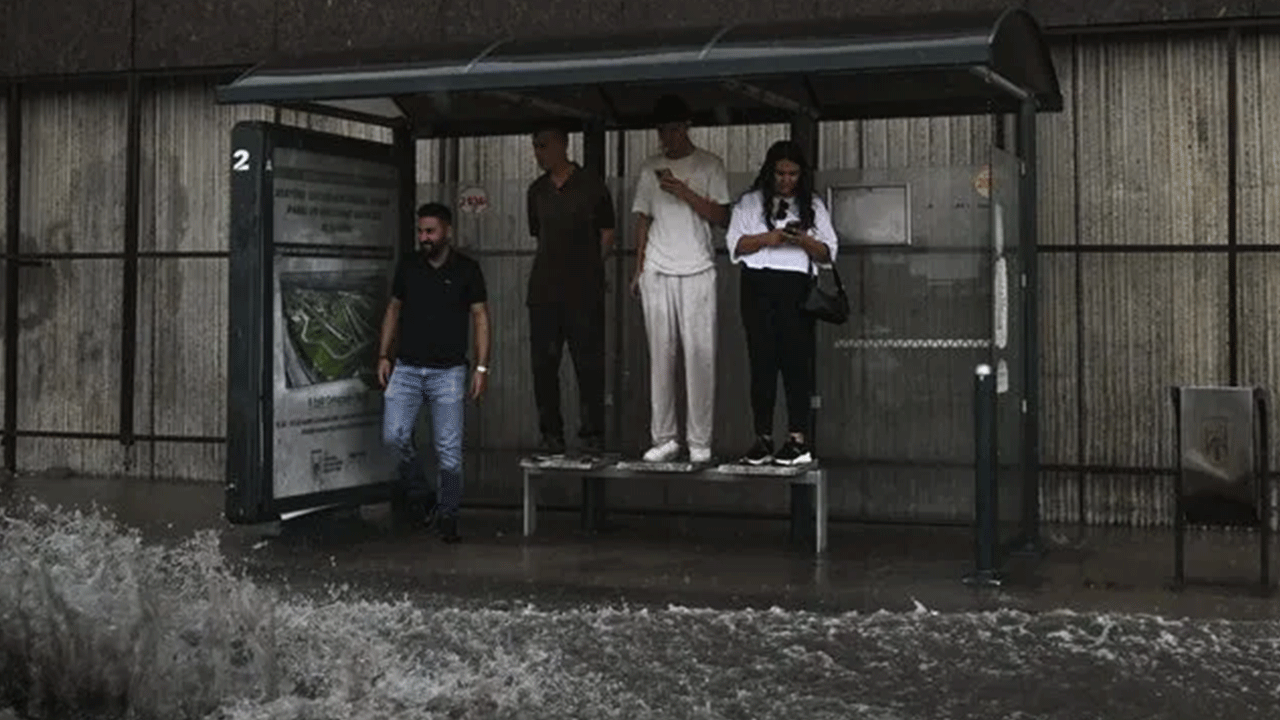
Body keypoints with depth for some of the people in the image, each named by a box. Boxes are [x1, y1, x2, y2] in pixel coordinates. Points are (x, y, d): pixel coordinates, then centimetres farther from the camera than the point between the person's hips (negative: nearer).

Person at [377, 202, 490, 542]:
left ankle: (447, 516, 11)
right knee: (394, 435, -9)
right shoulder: (407, 265, 7)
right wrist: (384, 355, 8)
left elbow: (480, 317, 1)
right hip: (406, 368, 2)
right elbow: (393, 310, 15)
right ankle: (421, 496, 13)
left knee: (449, 448, -2)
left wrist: (482, 366, -6)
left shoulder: (466, 269, 0)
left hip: (448, 372, -2)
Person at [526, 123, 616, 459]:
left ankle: (591, 436, 3)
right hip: (544, 289, 4)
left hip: (584, 291, -4)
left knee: (588, 364, -3)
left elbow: (607, 233, 4)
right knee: (543, 363, 3)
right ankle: (551, 436, 11)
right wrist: (556, 266, 11)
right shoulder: (537, 190, 13)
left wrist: (587, 268, 4)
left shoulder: (591, 184, 0)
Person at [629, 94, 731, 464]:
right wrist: (638, 270, 9)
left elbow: (721, 217, -2)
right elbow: (643, 221, 16)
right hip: (657, 271, 3)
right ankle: (663, 438, 5)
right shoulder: (650, 169, 14)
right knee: (660, 355, 1)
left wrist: (682, 191, -12)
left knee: (700, 354, -6)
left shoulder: (709, 165, 5)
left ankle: (699, 441, -1)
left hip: (697, 271, -2)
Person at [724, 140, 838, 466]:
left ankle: (798, 439, -7)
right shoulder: (750, 203, 13)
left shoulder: (813, 206, 14)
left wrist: (804, 241, -9)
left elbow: (828, 253, 10)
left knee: (796, 359, -7)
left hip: (797, 287, 0)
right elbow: (735, 244, 5)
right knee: (762, 360, -2)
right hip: (758, 285, 0)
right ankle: (763, 438, 2)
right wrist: (767, 238, -10)